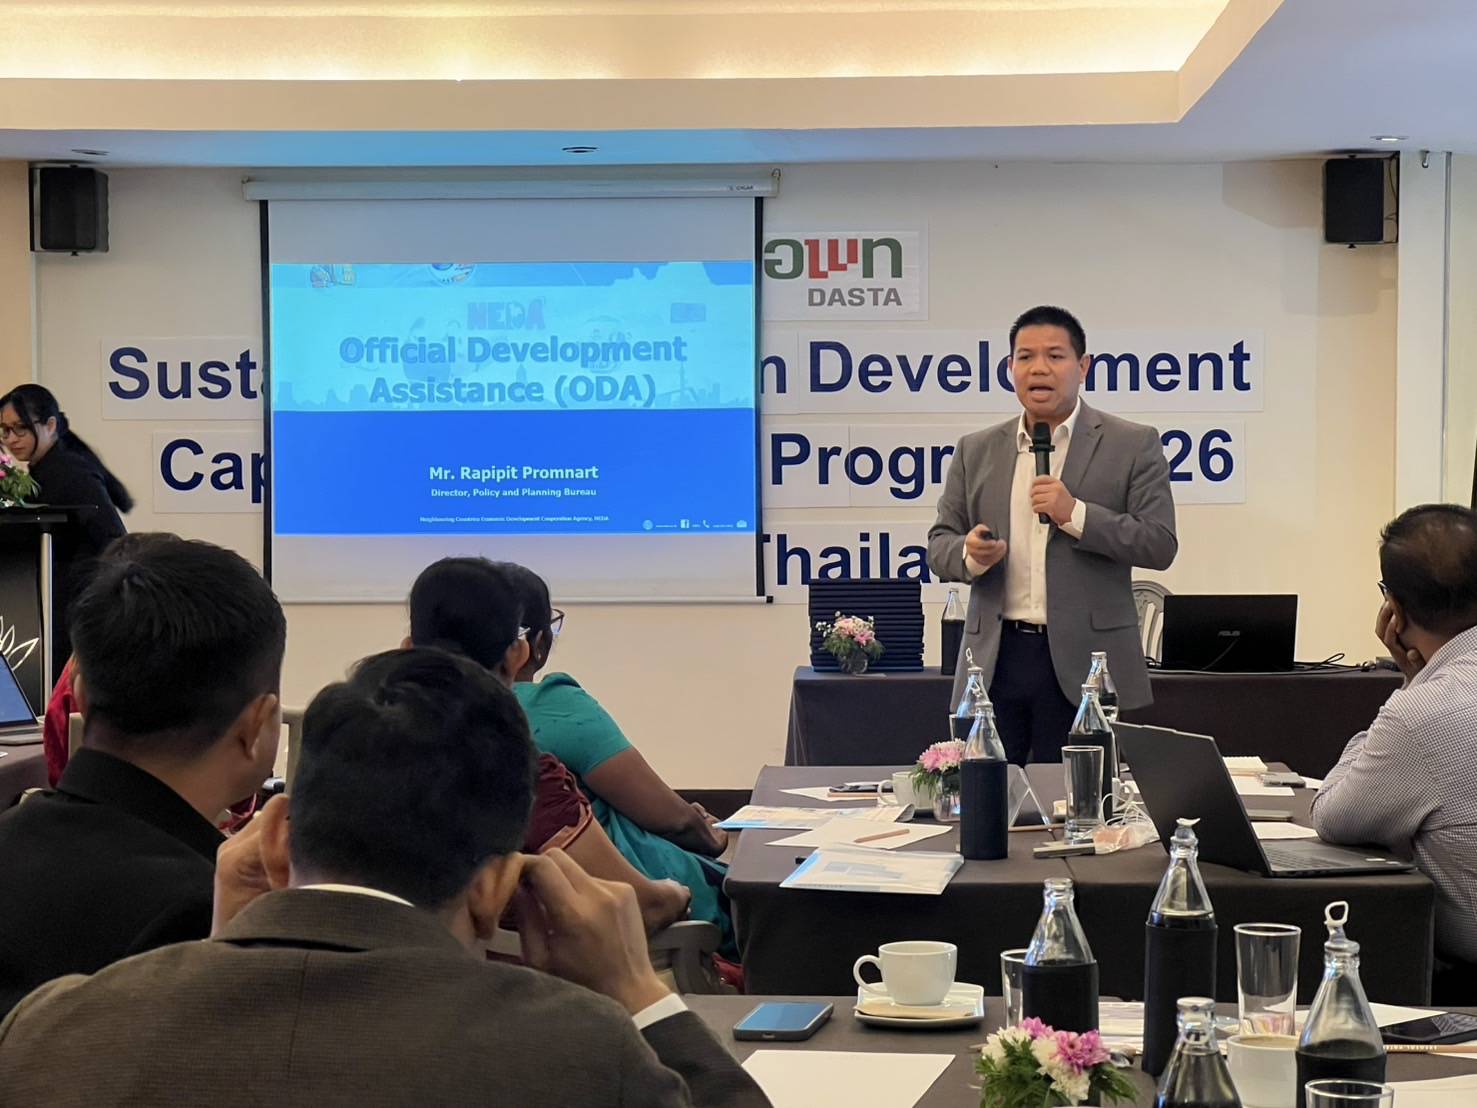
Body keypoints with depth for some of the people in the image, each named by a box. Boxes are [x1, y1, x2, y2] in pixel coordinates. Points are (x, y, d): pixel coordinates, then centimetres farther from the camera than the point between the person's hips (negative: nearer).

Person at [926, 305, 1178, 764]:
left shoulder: (1132, 445, 3)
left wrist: (1075, 515, -15)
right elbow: (940, 544, 15)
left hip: (1084, 666, -3)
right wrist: (969, 554, -9)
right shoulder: (976, 451, 13)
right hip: (997, 659, 3)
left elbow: (1159, 545, -4)